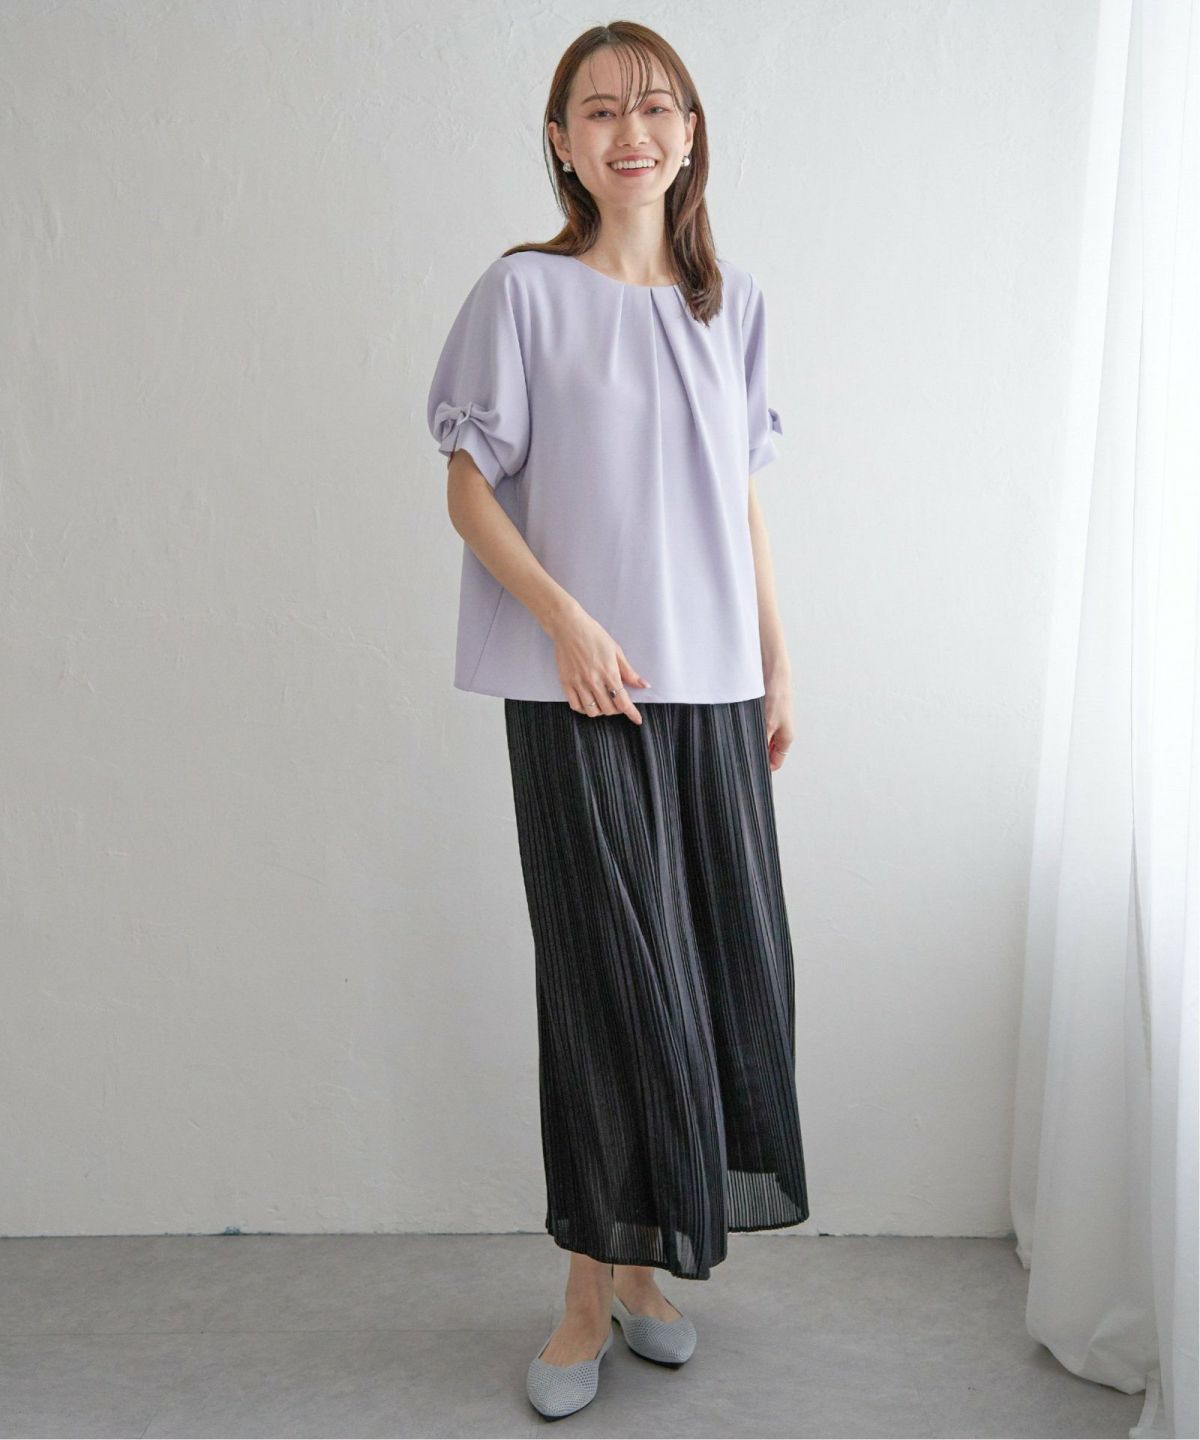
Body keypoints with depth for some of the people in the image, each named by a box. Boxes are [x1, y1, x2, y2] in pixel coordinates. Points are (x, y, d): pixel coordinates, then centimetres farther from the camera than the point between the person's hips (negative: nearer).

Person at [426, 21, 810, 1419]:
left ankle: (643, 1261, 22)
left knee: (728, 961, 4)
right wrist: (567, 619, -16)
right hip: (578, 688, -4)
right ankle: (595, 1290, 14)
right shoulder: (524, 291, 0)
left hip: (713, 685, 5)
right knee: (611, 972, -2)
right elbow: (470, 491, -2)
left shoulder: (731, 301, 13)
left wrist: (776, 660, 12)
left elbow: (740, 501, 16)